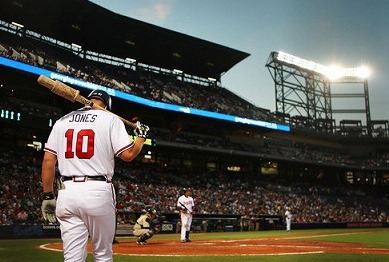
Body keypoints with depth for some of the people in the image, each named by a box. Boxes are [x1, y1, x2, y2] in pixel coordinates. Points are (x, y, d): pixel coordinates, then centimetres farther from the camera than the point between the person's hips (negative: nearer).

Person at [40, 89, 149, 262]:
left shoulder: (62, 121, 13)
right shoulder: (110, 119, 3)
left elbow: (48, 160, 7)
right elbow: (128, 155, -6)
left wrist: (48, 196, 11)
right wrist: (142, 136, 13)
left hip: (67, 191, 3)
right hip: (98, 191, -3)